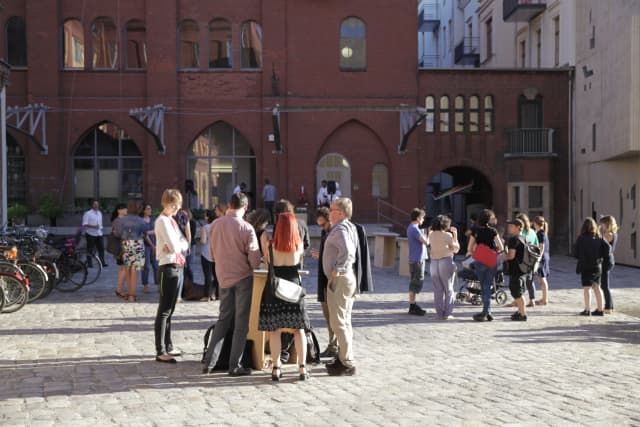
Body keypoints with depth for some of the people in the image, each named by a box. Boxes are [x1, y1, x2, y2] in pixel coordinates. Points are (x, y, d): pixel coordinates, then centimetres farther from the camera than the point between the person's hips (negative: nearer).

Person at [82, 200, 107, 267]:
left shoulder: (99, 213, 16)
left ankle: (102, 263, -1)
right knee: (90, 249, -1)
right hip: (91, 234, -5)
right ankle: (89, 263, 8)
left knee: (101, 248, -2)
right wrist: (93, 226, -23)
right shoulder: (87, 213, -6)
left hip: (99, 234, 6)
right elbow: (84, 224, -12)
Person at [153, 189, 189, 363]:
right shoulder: (162, 221, -11)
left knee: (170, 310, 14)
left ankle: (168, 346, 22)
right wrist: (178, 244, 2)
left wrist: (177, 244, -9)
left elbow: (184, 244, 12)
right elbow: (174, 246, -20)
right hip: (168, 268, -9)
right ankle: (160, 352, -7)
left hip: (178, 267, 9)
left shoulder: (172, 221, 17)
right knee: (164, 311, -8)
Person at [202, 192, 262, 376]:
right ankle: (234, 366, 6)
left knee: (224, 319, 16)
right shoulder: (246, 228, -16)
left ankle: (209, 362, 14)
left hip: (223, 277, 5)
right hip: (243, 278, -5)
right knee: (241, 322, 5)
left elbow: (212, 253, 8)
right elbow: (255, 260, -15)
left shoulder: (215, 225, -2)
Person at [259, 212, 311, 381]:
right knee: (298, 329, 9)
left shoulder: (271, 246, -7)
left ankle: (276, 369, 8)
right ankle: (302, 368, 7)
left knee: (274, 330, 6)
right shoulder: (299, 246, -3)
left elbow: (267, 261, 7)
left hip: (274, 289, -1)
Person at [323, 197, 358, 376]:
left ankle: (346, 364, -1)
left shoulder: (340, 229, -17)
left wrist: (337, 269, -24)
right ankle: (345, 358, 27)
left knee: (338, 323, -5)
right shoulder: (349, 227, 15)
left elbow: (346, 250, -33)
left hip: (339, 279, -11)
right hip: (348, 277, 11)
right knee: (345, 321, 18)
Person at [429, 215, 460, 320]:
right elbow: (456, 249, 2)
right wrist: (455, 235, 9)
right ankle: (447, 313, 2)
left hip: (434, 262, 4)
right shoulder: (447, 235, -8)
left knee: (438, 289, 8)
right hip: (446, 261, -4)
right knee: (448, 289, 4)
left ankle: (439, 313, 7)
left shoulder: (431, 234, 2)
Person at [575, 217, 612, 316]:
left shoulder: (581, 238, -10)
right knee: (597, 287, 13)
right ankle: (600, 309, 15)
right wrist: (603, 258, 5)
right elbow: (607, 247, -7)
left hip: (586, 267, -5)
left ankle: (587, 310, 1)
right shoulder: (599, 237, 2)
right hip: (598, 266, 5)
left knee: (586, 288, 1)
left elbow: (577, 253, -6)